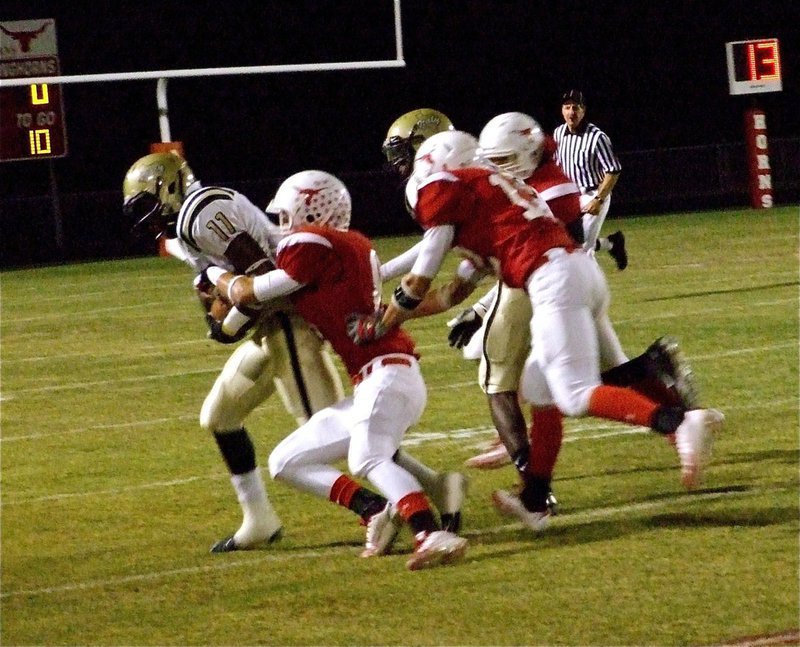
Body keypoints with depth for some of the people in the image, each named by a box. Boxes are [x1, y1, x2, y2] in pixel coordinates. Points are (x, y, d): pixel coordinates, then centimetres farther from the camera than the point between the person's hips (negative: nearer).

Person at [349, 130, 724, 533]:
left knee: (577, 396, -15)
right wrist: (392, 314, 44)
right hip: (583, 269, 9)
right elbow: (452, 292, 37)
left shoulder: (444, 188, 7)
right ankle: (534, 503, 25)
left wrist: (378, 328, 23)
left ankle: (681, 422, -34)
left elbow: (419, 283, 10)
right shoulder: (492, 188, 33)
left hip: (554, 279, -9)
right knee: (541, 390, 19)